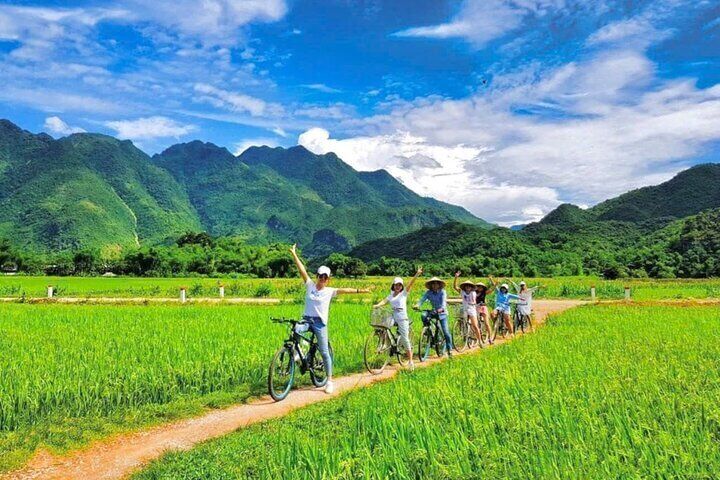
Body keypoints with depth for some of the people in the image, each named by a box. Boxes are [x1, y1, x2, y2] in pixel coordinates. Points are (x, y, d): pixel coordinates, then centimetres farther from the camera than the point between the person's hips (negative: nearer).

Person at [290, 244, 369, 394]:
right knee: (295, 330, -33)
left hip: (320, 323, -1)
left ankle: (329, 381, 10)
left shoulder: (329, 291, 2)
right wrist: (294, 254, -5)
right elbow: (302, 270, -1)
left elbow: (344, 290, -7)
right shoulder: (310, 285, 4)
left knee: (324, 352, 0)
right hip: (306, 320, 1)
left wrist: (359, 290, -18)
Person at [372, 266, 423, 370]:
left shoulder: (404, 294, 4)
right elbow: (384, 301, 0)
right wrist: (377, 305, -21)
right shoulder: (391, 296, 16)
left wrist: (417, 274, -21)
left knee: (405, 339, -6)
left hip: (402, 318, -4)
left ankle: (410, 361, 2)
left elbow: (411, 284, -8)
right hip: (393, 318, 4)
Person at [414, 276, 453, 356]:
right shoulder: (428, 292, -6)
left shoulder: (442, 292, -13)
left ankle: (449, 350, 5)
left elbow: (443, 301, -27)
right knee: (424, 315, -28)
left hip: (442, 313, -3)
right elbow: (422, 299, -18)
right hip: (433, 311, 3)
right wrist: (417, 305, -39)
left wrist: (441, 309, -47)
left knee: (446, 332, -7)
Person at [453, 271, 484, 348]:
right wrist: (456, 277, -20)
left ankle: (480, 341, 1)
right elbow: (454, 286, -9)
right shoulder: (462, 292, 2)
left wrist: (473, 303, -17)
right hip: (464, 310, 1)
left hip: (472, 310, -1)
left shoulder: (473, 293, 6)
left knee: (475, 326, -7)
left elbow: (474, 301, 7)